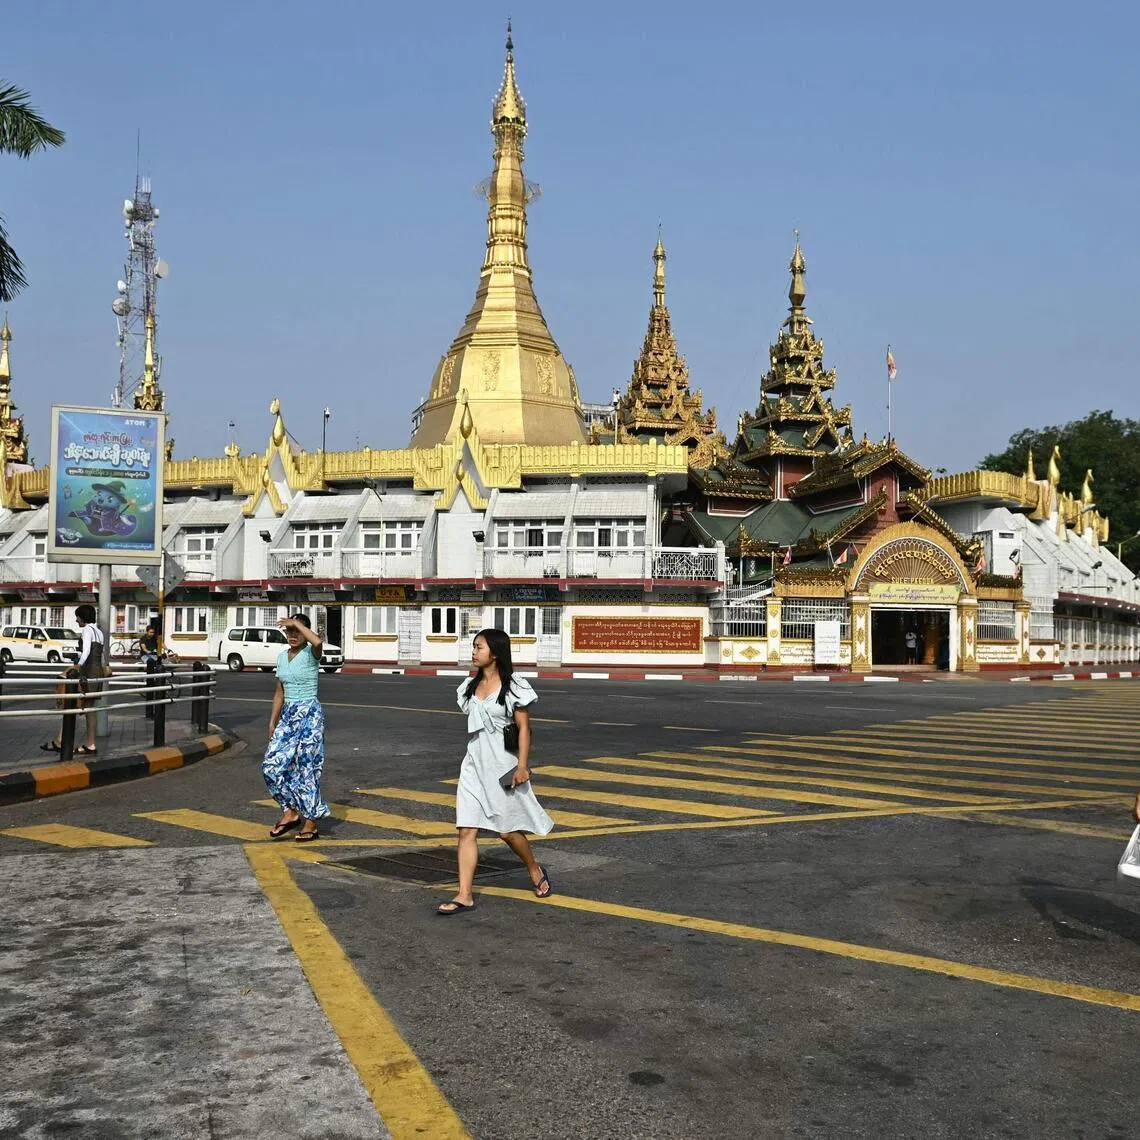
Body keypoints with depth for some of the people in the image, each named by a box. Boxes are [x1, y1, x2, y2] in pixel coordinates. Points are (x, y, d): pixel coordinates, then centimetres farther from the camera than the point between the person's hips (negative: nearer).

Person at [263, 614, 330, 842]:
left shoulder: (311, 654, -8)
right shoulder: (282, 657, 11)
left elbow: (317, 642, -35)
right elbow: (279, 693, 17)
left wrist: (297, 623, -23)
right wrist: (272, 723, 15)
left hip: (310, 715, -6)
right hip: (288, 715, 7)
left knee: (307, 768, -3)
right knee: (272, 765, -2)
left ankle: (311, 824, 7)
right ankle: (290, 812, 13)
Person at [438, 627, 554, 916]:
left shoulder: (513, 687, -8)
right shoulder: (471, 686, 10)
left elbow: (523, 728, -10)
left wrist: (522, 765, -16)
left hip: (503, 765, -5)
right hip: (474, 764, 5)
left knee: (507, 829, 3)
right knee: (467, 829, -4)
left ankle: (535, 870, 31)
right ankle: (464, 896, -3)